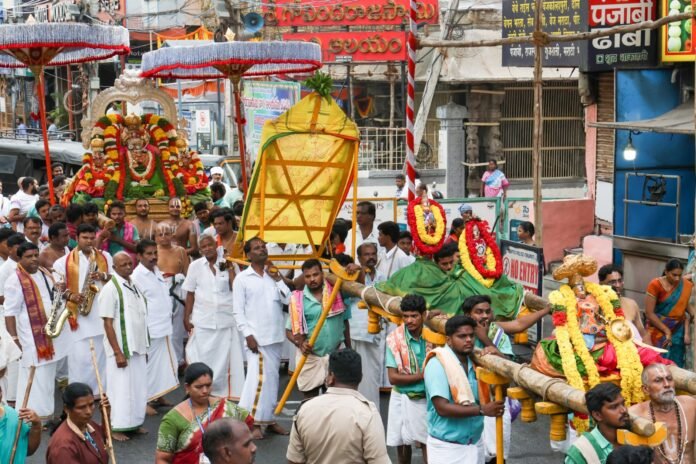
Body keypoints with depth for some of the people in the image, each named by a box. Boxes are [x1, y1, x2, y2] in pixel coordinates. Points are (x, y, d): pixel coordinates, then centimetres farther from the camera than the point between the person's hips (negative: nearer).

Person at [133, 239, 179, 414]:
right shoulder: (137, 276, -14)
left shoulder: (157, 272, 12)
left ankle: (159, 395, 27)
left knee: (164, 362, 15)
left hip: (164, 327, 9)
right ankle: (145, 400, 7)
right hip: (150, 329, -9)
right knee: (148, 364, -2)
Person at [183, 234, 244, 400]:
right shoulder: (195, 266, 2)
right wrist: (186, 318, 2)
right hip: (202, 321, 0)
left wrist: (230, 269, -10)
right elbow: (190, 294, 5)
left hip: (226, 320, 0)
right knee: (202, 359, 4)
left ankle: (224, 393, 12)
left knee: (224, 359, 4)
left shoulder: (228, 264, 3)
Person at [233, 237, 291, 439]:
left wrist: (278, 280, -4)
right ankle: (252, 422, -7)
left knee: (272, 378, 10)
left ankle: (269, 419, 19)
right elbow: (238, 311, -6)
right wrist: (248, 335, -13)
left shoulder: (273, 274, 11)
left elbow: (288, 300, 3)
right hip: (256, 337, -6)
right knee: (258, 377, -13)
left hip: (276, 337, 6)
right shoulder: (242, 278, -3)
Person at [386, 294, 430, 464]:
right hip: (402, 398, 0)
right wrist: (420, 376, -19)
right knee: (402, 443, 14)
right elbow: (393, 377, -14)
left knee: (426, 441, -1)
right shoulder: (395, 339, -12)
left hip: (426, 398, 0)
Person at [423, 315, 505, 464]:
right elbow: (442, 408, -21)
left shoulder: (475, 362, 7)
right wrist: (482, 410, -24)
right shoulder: (437, 364, -14)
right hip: (446, 447, -6)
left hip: (475, 444, 6)